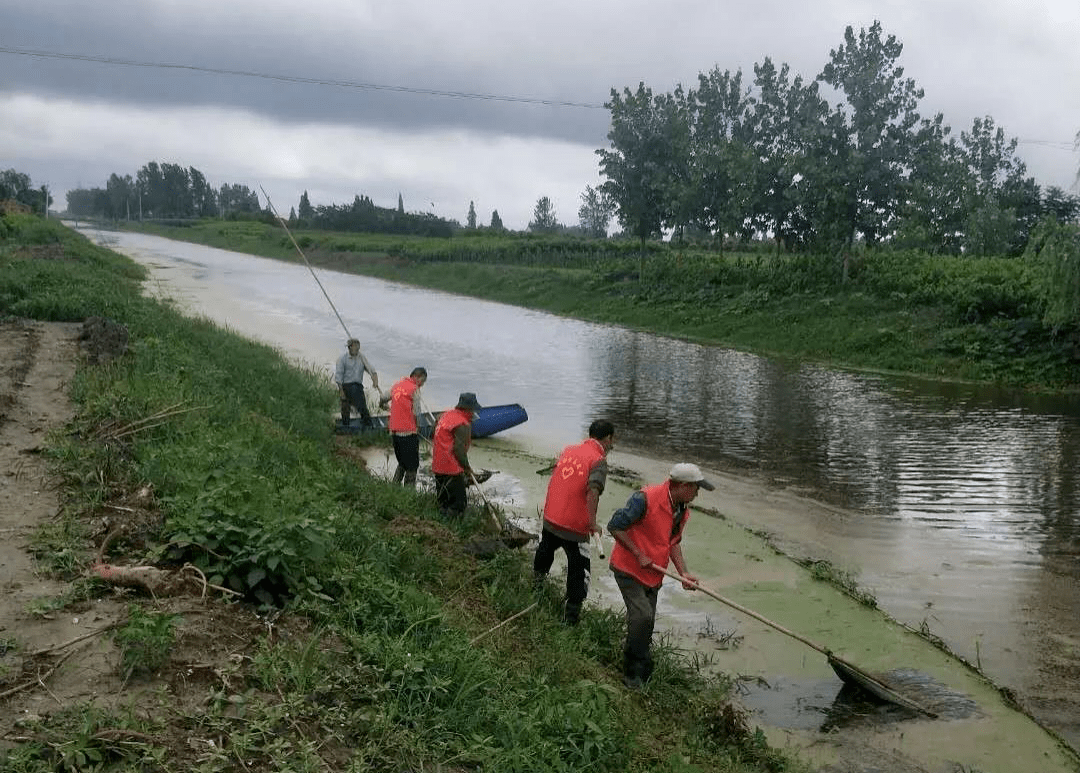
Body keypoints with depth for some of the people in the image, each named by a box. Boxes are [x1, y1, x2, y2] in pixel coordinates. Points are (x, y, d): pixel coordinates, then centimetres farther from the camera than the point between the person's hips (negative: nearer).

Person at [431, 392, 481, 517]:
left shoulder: (446, 415, 12)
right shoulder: (463, 425, -16)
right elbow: (459, 449, -21)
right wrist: (467, 468, -6)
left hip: (437, 467, 10)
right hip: (452, 469, -10)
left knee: (443, 503, 19)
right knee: (458, 505, -4)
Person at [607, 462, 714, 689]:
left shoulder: (683, 511, 2)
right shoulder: (645, 499, -25)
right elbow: (615, 526, -22)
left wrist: (684, 573, -1)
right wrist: (639, 555, -21)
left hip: (653, 575, 8)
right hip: (629, 569, -8)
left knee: (646, 624, 13)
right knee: (643, 616, -19)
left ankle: (640, 672, 28)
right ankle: (634, 672, -5)